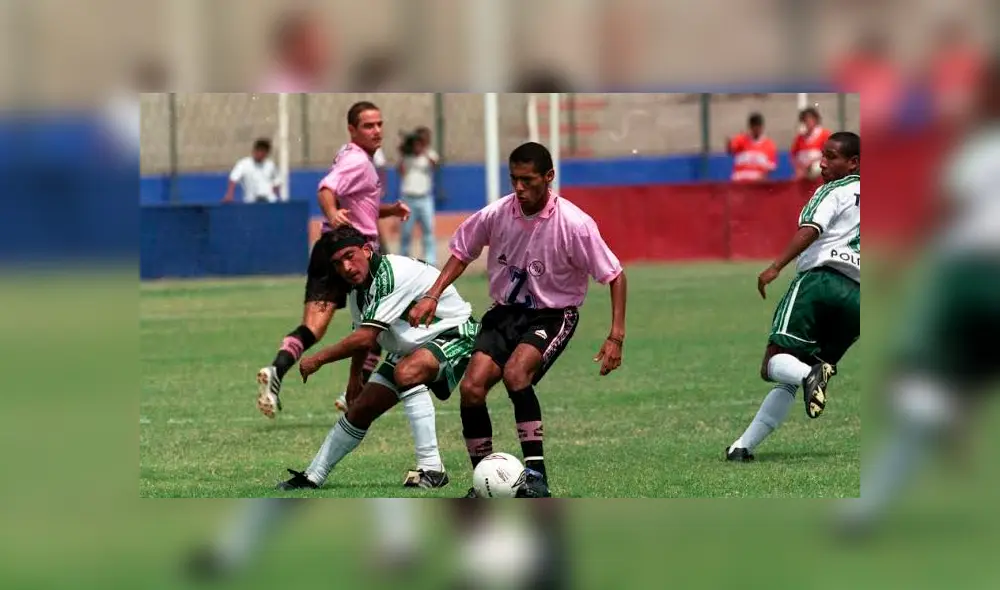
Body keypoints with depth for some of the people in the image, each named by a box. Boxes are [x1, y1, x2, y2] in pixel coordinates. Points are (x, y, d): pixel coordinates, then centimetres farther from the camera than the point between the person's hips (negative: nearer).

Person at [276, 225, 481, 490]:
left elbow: (366, 338, -31)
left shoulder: (392, 274, -31)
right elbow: (361, 336, 20)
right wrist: (355, 377, 25)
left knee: (406, 372, -37)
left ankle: (431, 469, -35)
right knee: (361, 409, 5)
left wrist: (318, 359, -20)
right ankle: (313, 476, 21)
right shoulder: (357, 289, -1)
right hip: (410, 348, 9)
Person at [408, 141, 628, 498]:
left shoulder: (574, 224, -19)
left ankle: (536, 477, -27)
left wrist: (616, 337, -17)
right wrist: (432, 296, 0)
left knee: (515, 374, -32)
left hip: (553, 317, -4)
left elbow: (614, 275, -11)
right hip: (506, 311, 4)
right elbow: (462, 253, 11)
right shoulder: (496, 215, -9)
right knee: (471, 388, -15)